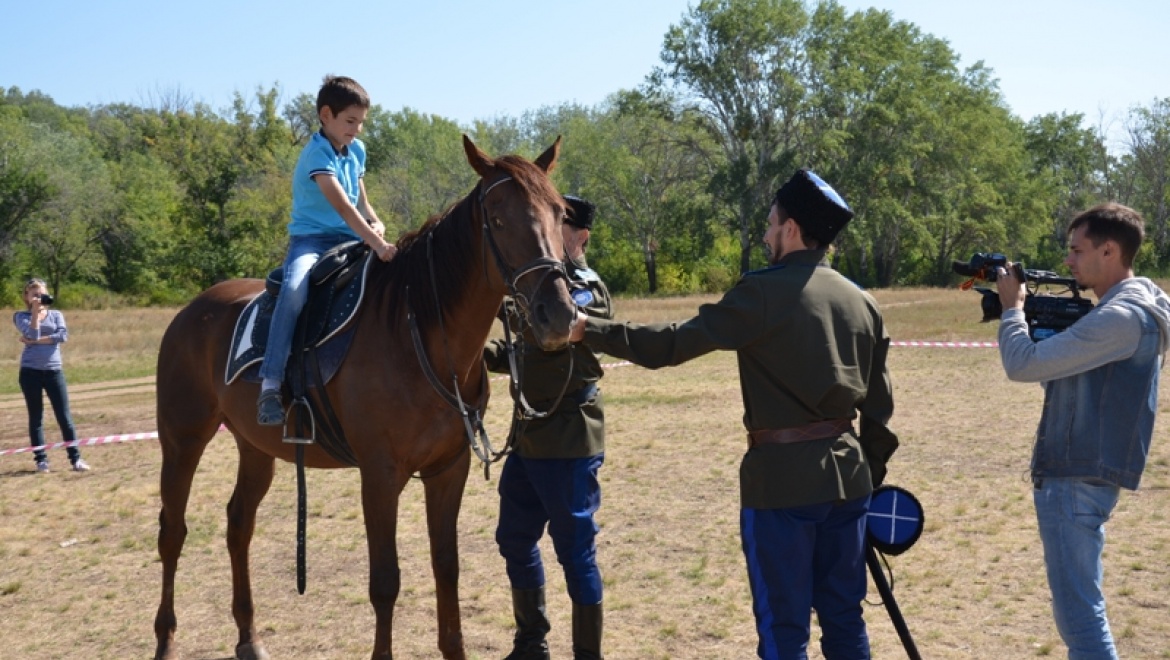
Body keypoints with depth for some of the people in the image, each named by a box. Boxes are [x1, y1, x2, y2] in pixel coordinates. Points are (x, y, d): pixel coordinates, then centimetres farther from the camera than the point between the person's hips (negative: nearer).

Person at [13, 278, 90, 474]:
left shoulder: (56, 315, 11)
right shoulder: (21, 316, 7)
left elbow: (63, 336, -7)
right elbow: (32, 334, -11)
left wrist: (35, 341, -9)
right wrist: (35, 311, -12)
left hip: (54, 370, 1)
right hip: (30, 371, -1)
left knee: (64, 416, -2)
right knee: (36, 416, 5)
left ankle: (75, 458, -1)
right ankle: (41, 459, 10)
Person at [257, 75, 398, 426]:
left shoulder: (357, 150, 11)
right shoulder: (317, 154, -14)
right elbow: (342, 205, -27)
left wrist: (375, 222, 0)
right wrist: (376, 244, -37)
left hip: (349, 242, 8)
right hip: (312, 239, -7)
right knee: (295, 288, -36)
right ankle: (270, 384, -36)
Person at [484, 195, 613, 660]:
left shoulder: (589, 292, -12)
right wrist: (483, 351, 2)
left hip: (568, 440, -9)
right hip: (529, 435, 9)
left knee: (574, 550, -1)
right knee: (514, 541, 16)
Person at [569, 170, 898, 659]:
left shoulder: (764, 293, -11)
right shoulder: (862, 302, 9)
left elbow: (676, 343, -12)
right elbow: (879, 405, 10)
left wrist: (590, 330, -5)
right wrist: (871, 475, 19)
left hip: (783, 475, -6)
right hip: (848, 473, 6)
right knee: (844, 616, 15)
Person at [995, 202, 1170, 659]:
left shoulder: (1122, 317, -19)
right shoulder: (1124, 309, 14)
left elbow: (1024, 366, -20)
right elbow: (1054, 371, 21)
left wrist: (1013, 307, -4)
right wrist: (1036, 315, 9)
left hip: (1076, 479, -11)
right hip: (1076, 473, 11)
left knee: (1078, 610, -7)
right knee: (1079, 603, 18)